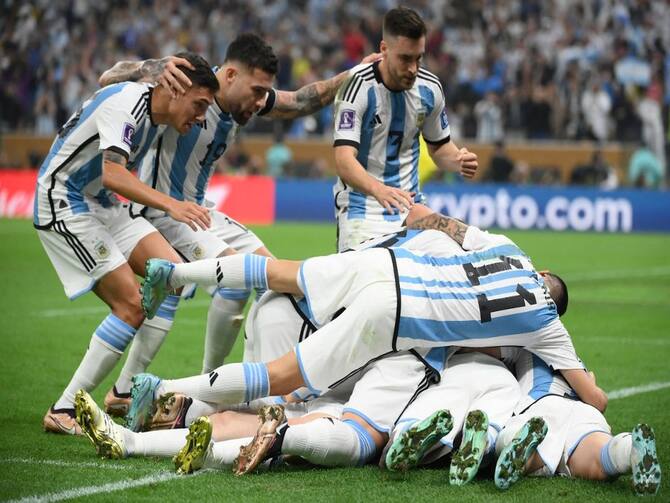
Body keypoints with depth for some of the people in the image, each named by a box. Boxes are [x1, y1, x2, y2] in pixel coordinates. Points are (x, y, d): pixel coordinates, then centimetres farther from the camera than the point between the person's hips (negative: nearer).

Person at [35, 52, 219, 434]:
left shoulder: (158, 113, 6)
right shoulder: (126, 103, -23)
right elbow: (112, 174, -36)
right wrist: (170, 205, -44)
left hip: (103, 203, 10)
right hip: (63, 205, -10)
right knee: (131, 306, -16)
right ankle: (63, 411, -10)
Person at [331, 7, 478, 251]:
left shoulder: (430, 87, -2)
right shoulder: (358, 86, -19)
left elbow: (439, 146, 15)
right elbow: (344, 160, -28)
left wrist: (458, 160, -10)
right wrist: (379, 190, -47)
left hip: (408, 203, 5)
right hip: (361, 206, -5)